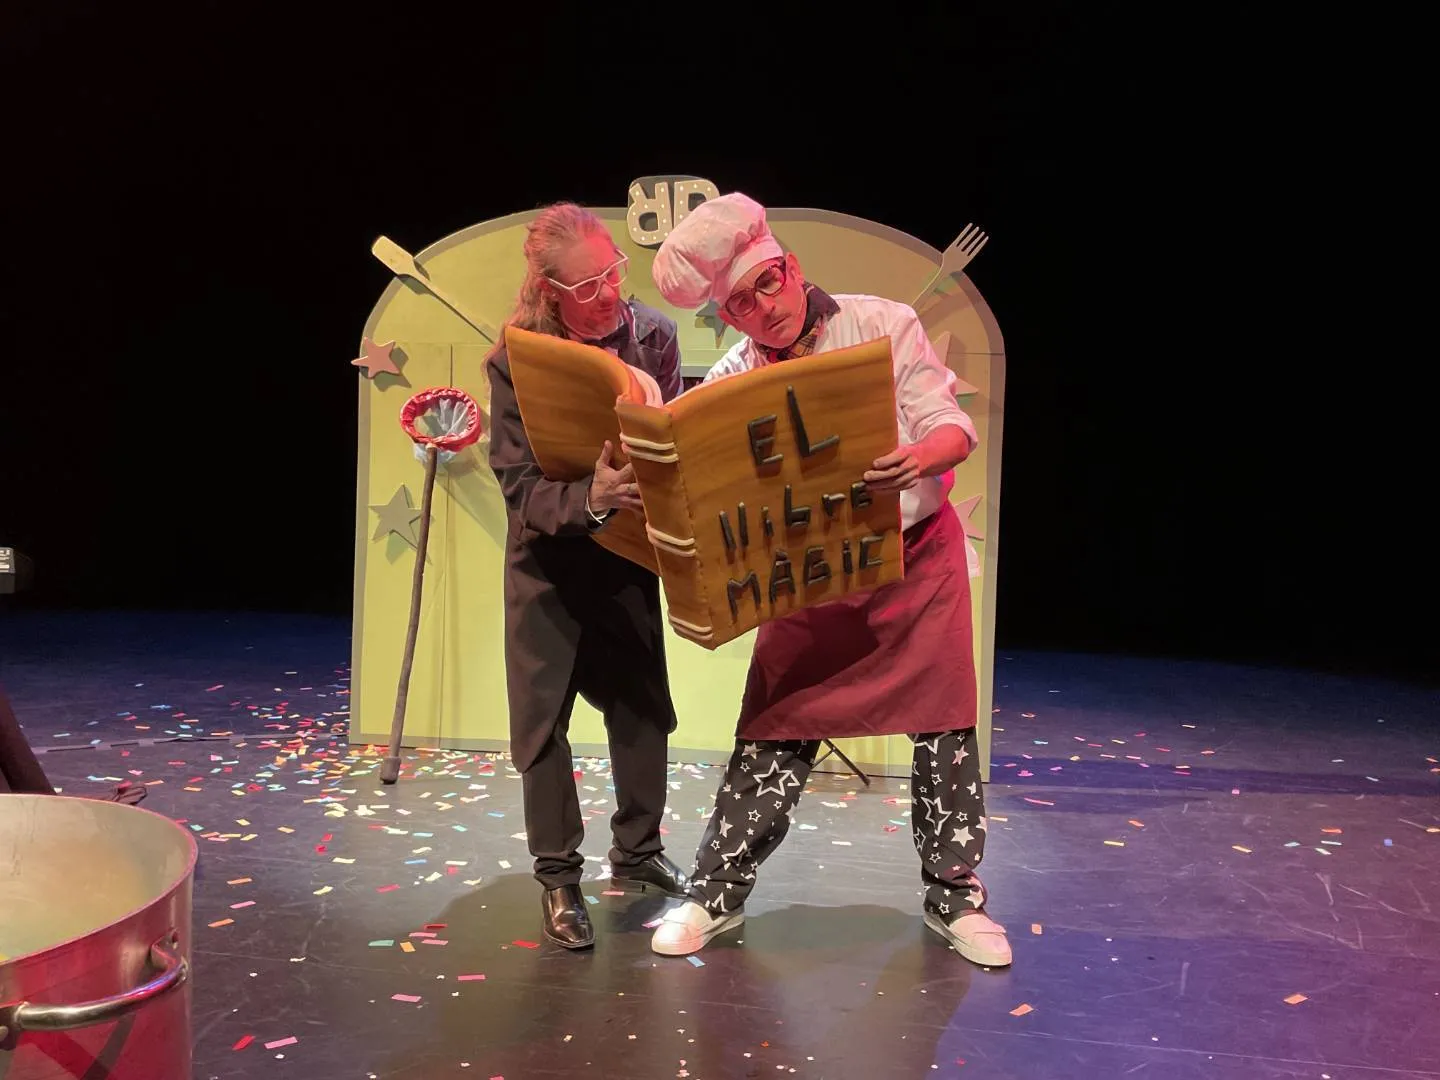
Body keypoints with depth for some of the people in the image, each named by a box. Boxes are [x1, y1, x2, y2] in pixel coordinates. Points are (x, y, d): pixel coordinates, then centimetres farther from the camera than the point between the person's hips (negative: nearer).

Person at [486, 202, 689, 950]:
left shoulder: (652, 336, -12)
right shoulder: (514, 361, -19)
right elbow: (520, 486, -23)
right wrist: (589, 499, -41)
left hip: (628, 550, 3)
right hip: (547, 558, -2)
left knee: (642, 705, 10)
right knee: (542, 718, 4)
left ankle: (637, 854, 29)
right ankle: (558, 876, 20)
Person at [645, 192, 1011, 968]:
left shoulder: (883, 326, -9)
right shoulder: (731, 382, -4)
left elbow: (951, 426, -14)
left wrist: (921, 456, -37)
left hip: (918, 554, 0)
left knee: (944, 726, 4)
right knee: (776, 732, 2)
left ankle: (953, 896, 21)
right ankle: (717, 893, 16)